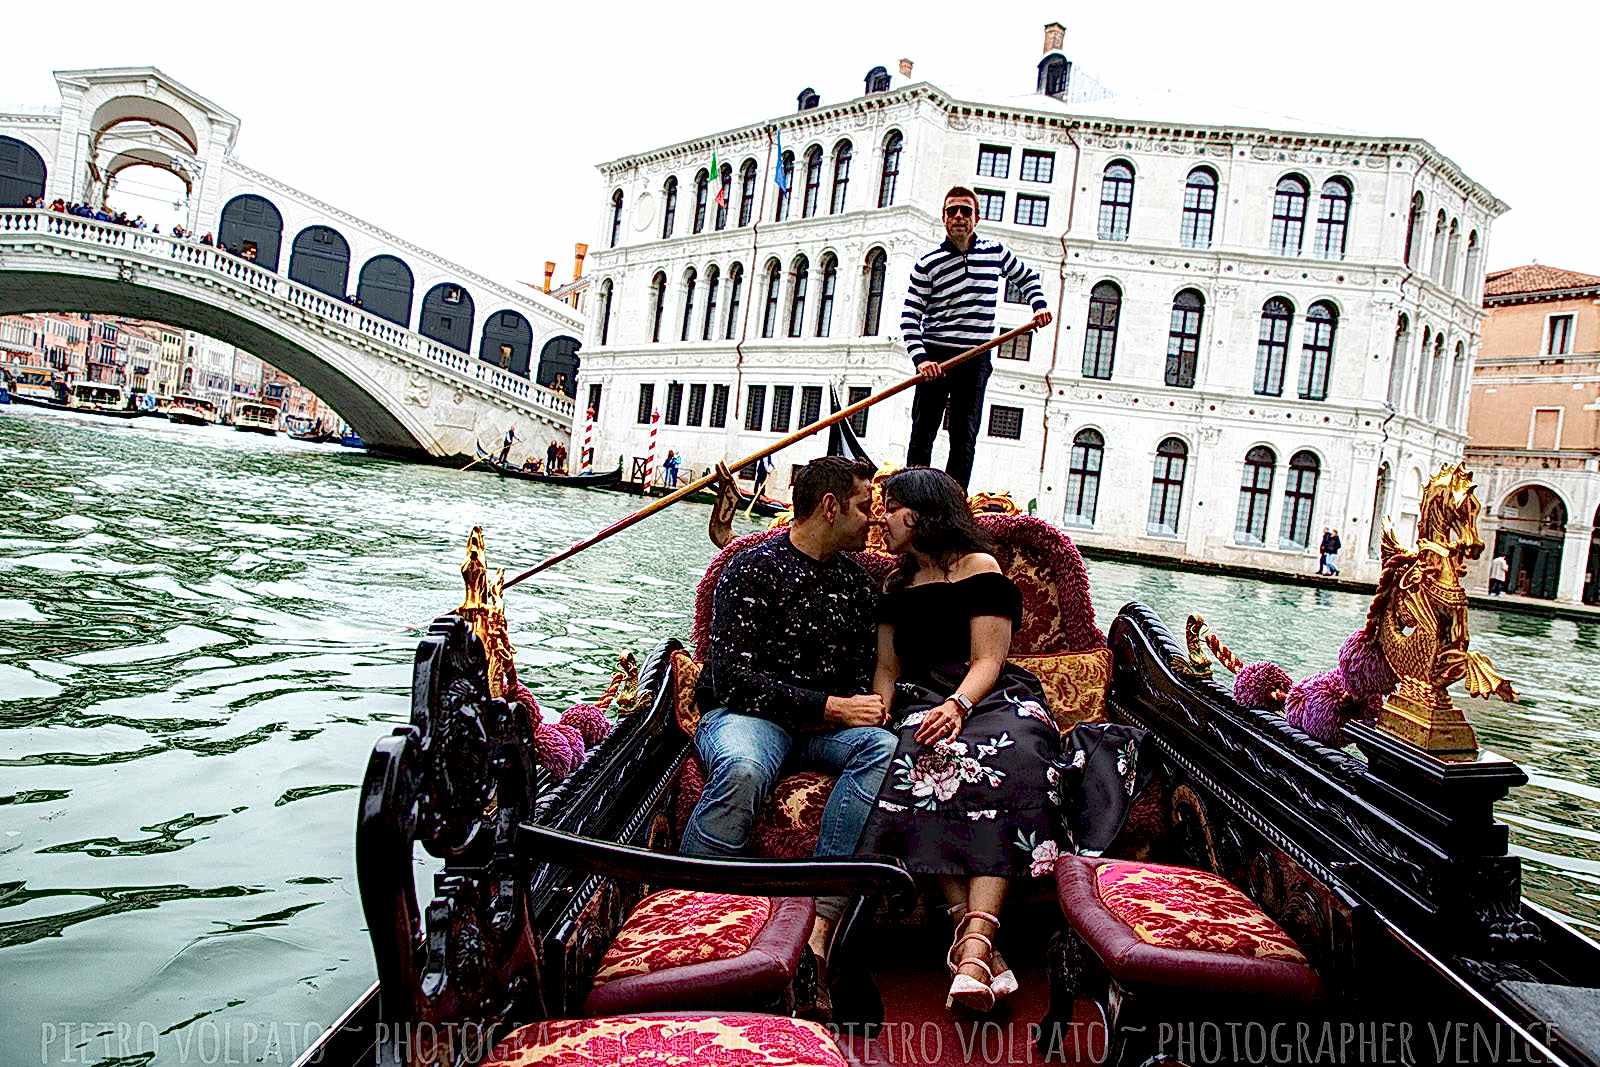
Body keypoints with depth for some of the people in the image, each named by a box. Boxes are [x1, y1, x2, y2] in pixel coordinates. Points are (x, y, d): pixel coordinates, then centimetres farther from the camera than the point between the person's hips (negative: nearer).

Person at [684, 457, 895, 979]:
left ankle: (821, 920, -32)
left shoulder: (855, 579, 15)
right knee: (743, 770, -39)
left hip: (827, 721, 5)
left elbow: (863, 666, 21)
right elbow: (735, 676, -14)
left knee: (884, 748, -28)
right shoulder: (753, 570, -6)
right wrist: (830, 705, -17)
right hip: (745, 714, -5)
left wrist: (859, 704, -4)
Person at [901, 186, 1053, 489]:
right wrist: (920, 359, -19)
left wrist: (1039, 305, 7)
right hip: (934, 357, -2)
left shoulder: (996, 252, 7)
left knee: (965, 438, 3)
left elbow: (1027, 276, 26)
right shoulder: (927, 264, -1)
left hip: (976, 360, 2)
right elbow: (909, 317, -5)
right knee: (922, 435, 1)